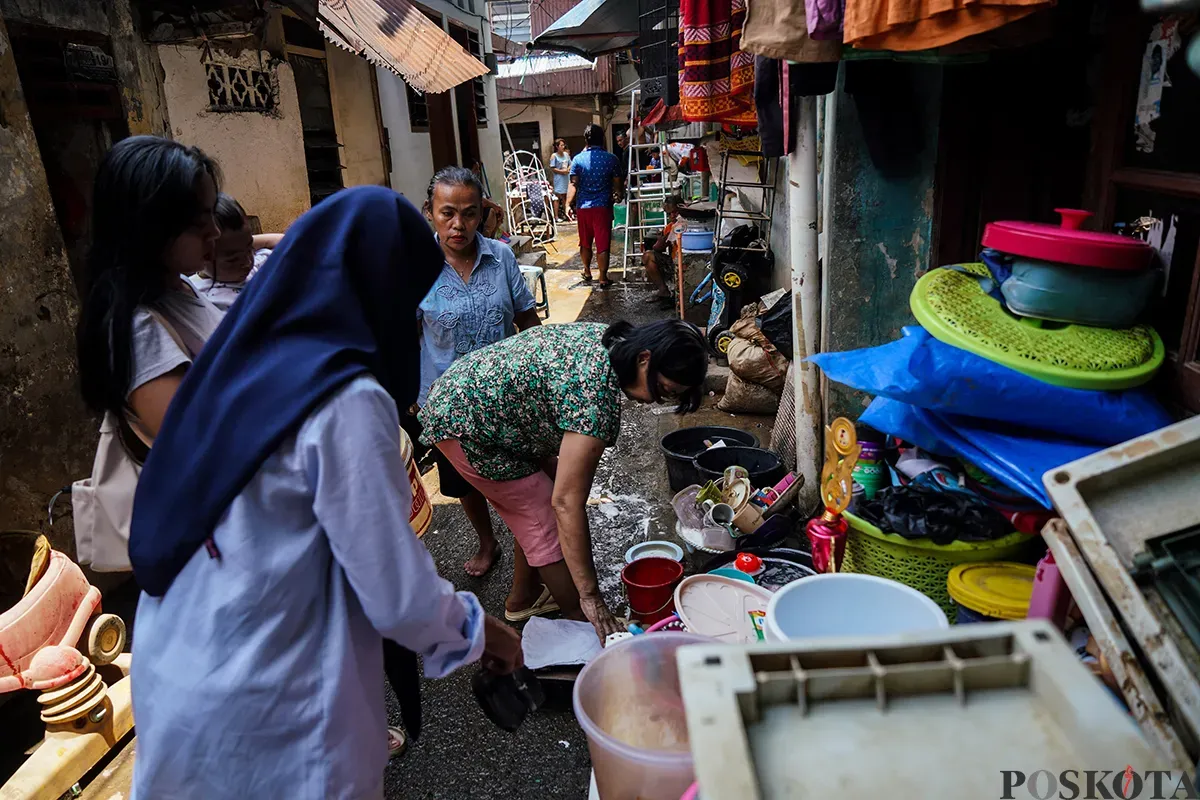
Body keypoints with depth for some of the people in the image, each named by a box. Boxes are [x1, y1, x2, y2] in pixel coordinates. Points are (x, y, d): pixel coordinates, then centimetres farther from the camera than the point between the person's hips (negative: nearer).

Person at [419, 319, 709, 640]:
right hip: (466, 425, -9)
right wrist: (590, 596, -24)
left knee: (536, 511, 17)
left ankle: (522, 598, 35)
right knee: (549, 523, -3)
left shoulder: (609, 338, -3)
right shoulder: (596, 396, -30)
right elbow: (567, 503, -30)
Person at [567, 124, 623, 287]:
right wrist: (616, 196, 21)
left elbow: (573, 185, -7)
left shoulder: (578, 159, -3)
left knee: (585, 242, 18)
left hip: (583, 207, 2)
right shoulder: (611, 158, -4)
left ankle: (587, 272, 33)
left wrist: (569, 204, 2)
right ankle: (603, 278, 2)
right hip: (603, 206, -2)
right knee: (602, 244, 1)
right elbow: (617, 185, 2)